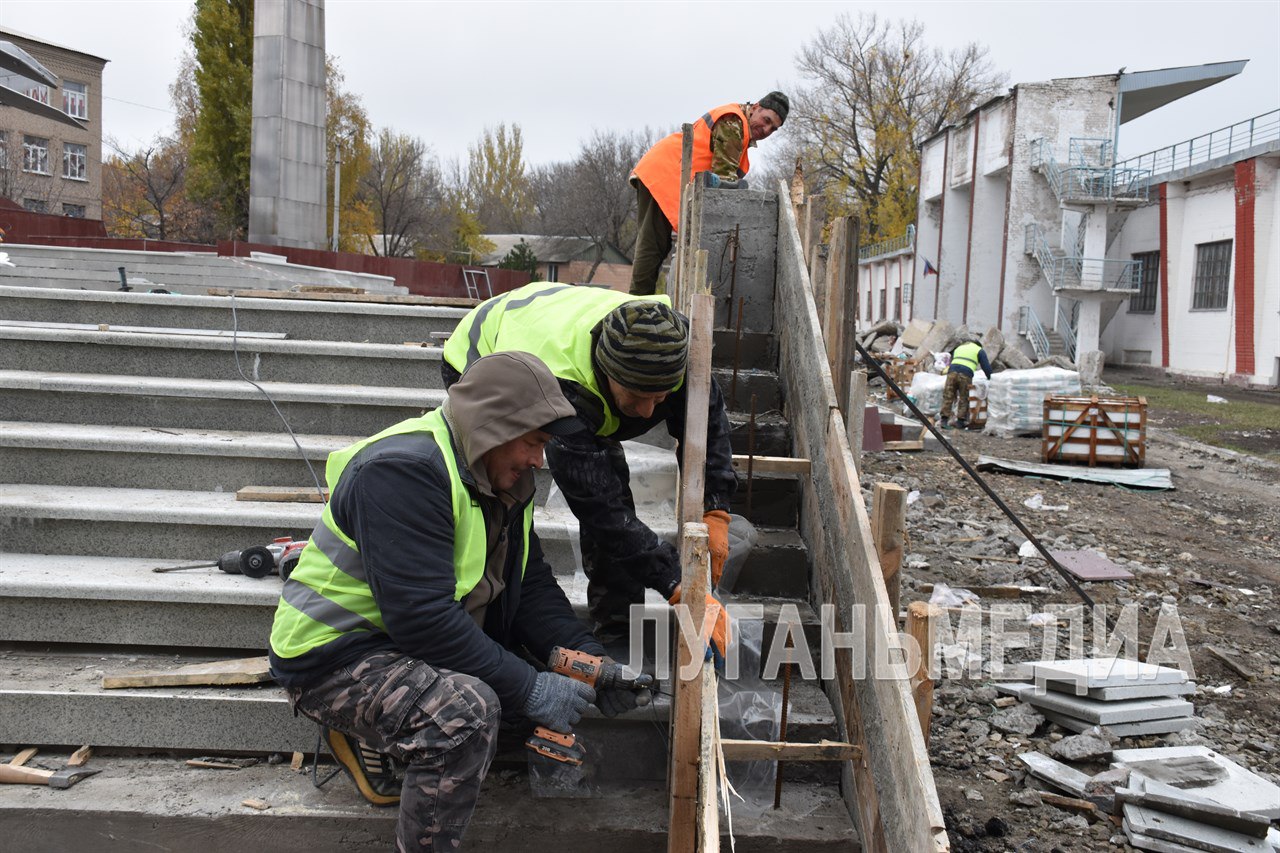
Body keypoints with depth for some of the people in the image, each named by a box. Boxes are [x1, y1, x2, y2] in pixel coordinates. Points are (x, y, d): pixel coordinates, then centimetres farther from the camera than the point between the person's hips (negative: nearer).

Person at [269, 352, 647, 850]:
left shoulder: (500, 475, 4)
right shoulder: (403, 470, -25)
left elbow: (531, 585, 7)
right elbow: (422, 618, -31)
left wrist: (587, 658, -9)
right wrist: (529, 690, -28)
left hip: (427, 645, 10)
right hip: (337, 655, -10)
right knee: (469, 709, -33)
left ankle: (372, 735, 9)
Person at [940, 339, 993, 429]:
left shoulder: (958, 348, 34)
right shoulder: (979, 351, 20)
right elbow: (986, 366, 13)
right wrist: (990, 378, 25)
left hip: (952, 372, 3)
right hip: (965, 375, -3)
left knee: (948, 398, 1)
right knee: (964, 399, 7)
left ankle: (944, 420, -7)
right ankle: (960, 421, 8)